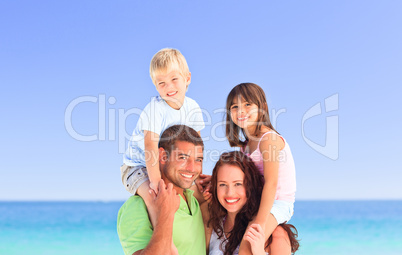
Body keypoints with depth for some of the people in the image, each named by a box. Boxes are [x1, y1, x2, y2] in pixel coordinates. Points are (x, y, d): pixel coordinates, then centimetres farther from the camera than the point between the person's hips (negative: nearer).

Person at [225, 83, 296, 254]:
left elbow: (271, 182, -21)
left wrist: (260, 221, -27)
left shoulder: (269, 139, -14)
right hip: (256, 202, 9)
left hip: (277, 203, -9)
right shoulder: (245, 145, 13)